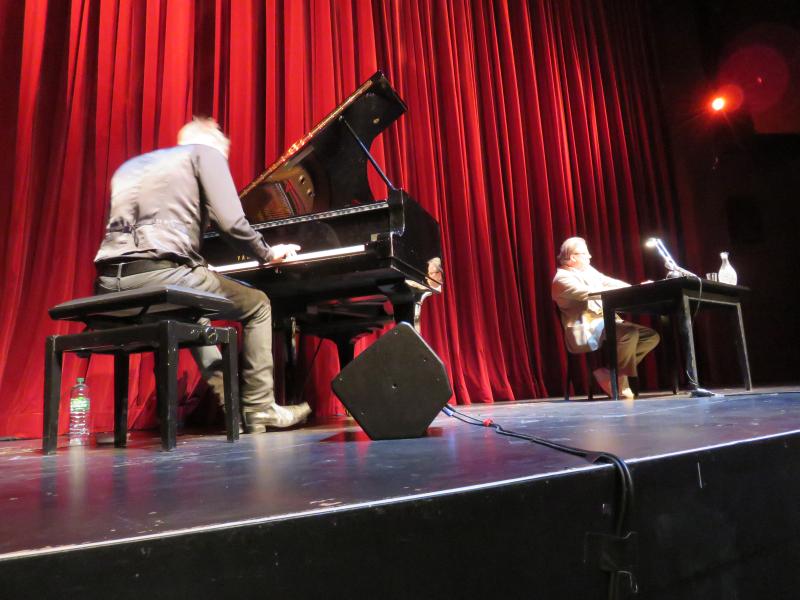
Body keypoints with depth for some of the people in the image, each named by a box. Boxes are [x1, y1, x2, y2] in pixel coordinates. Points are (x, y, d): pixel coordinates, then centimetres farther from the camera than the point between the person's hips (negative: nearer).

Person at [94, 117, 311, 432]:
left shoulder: (130, 165, 30)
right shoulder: (207, 152, 11)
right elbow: (231, 223, -4)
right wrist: (267, 253, 15)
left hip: (110, 284, 7)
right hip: (159, 273, -7)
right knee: (257, 305, 15)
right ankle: (259, 409, 14)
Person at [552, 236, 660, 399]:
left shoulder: (588, 270, 20)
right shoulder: (562, 278, -8)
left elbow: (609, 283, 13)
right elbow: (589, 293, -22)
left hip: (605, 323, 10)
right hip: (585, 332, -9)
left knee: (651, 336, -1)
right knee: (629, 333, -31)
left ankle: (608, 369, -6)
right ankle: (616, 382, -13)